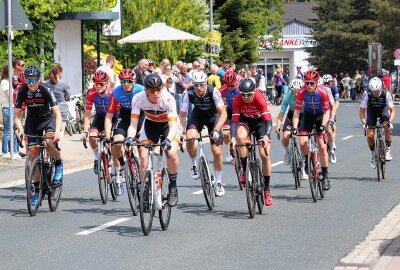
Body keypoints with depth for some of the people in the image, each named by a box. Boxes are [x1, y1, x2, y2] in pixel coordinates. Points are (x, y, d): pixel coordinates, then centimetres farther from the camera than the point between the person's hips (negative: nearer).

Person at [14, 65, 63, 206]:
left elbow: (57, 113, -28)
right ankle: (37, 190, 6)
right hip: (32, 121, 3)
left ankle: (59, 165, -3)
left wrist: (57, 131, -43)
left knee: (49, 142, -33)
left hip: (48, 118, -3)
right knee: (33, 154, -4)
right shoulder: (22, 92, -17)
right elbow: (17, 115, -12)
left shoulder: (46, 90, -24)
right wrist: (20, 129, -31)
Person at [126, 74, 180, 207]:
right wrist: (130, 138, -48)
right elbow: (133, 124, -27)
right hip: (150, 124, 2)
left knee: (172, 153, -25)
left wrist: (168, 140, -57)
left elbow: (173, 126, -37)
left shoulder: (168, 99, -33)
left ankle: (173, 187, -3)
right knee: (143, 156, -14)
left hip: (168, 124, -2)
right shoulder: (138, 99, -28)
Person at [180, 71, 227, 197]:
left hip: (213, 116, -1)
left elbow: (223, 113, -31)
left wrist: (216, 130, -43)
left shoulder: (213, 92, -31)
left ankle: (218, 182, 12)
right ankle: (194, 165, -2)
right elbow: (182, 115, -15)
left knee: (217, 151, -8)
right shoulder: (189, 95, -26)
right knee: (189, 138, -30)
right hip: (198, 115, 1)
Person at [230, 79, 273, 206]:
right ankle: (245, 171, -21)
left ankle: (267, 189, 0)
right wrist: (233, 137, -43)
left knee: (265, 155, -12)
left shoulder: (259, 98, -31)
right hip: (245, 120, 1)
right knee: (240, 137, -34)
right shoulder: (237, 99, -26)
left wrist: (266, 136, -51)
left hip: (260, 121, -1)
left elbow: (268, 120, -35)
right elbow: (235, 120, -27)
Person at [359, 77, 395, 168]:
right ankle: (373, 155, 9)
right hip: (371, 112, 1)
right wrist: (364, 123, -37)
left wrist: (390, 122, -43)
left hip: (383, 110, -1)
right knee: (370, 135, -14)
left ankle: (388, 150, -7)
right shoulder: (367, 94, -30)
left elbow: (392, 110, -27)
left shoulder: (386, 94, -31)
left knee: (388, 128, -27)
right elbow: (362, 110, -23)